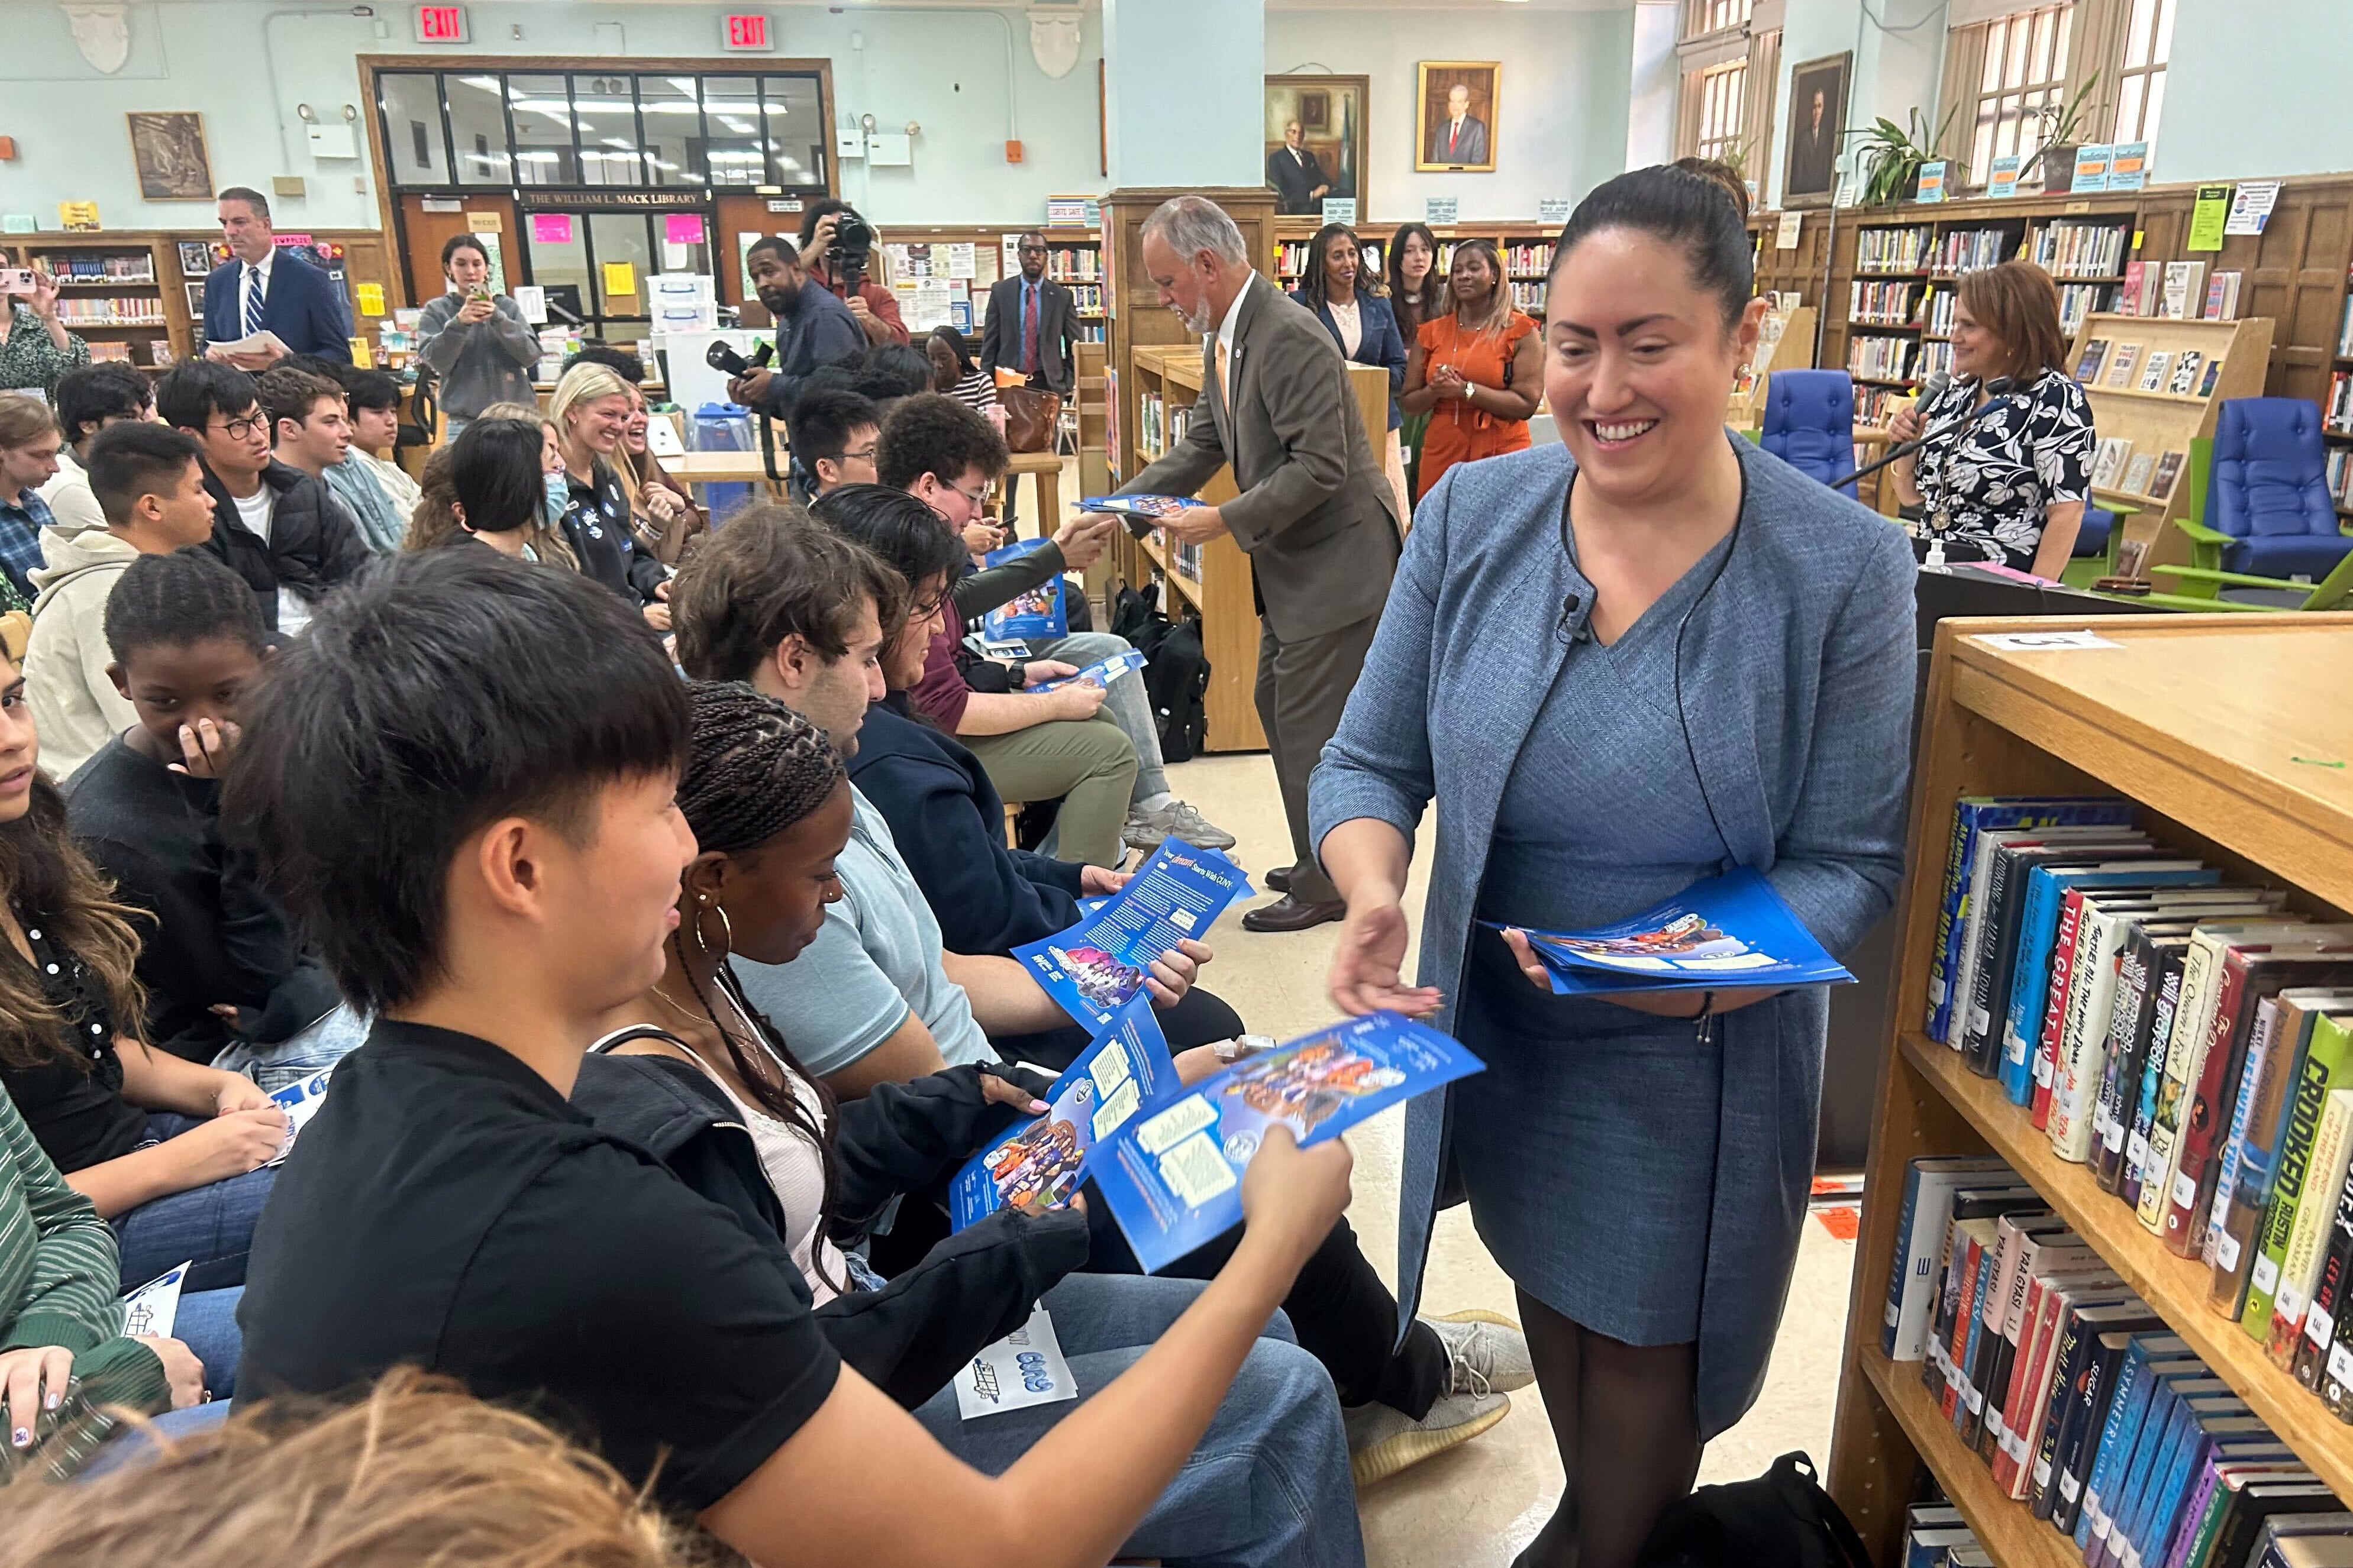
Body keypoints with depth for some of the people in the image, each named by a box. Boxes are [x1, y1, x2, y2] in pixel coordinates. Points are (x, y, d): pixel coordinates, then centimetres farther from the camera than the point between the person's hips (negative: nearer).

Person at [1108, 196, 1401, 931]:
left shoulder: (1290, 337, -23)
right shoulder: (1224, 338, 8)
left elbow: (1321, 467, -26)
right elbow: (1203, 444, 14)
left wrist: (1225, 521, -23)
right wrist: (1126, 501, 2)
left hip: (1337, 557, -10)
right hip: (1292, 562, 10)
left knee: (1310, 728, -2)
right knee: (1277, 706, 18)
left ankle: (1324, 885, 14)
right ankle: (1320, 862, 32)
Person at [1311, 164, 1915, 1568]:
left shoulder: (1844, 568, -18)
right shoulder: (1471, 517, -11)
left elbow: (1848, 863, -13)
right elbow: (1374, 760, -6)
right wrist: (1374, 891, -27)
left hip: (1697, 1064, -2)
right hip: (1497, 1027, 3)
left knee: (1649, 1343, 20)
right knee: (1554, 1289, 26)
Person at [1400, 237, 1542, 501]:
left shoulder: (1520, 332, 1)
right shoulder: (1432, 332, 13)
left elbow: (1526, 404, -9)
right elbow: (1408, 402, 13)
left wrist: (1465, 390, -15)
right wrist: (1435, 391, -8)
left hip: (1501, 457, -3)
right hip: (1441, 456, 3)